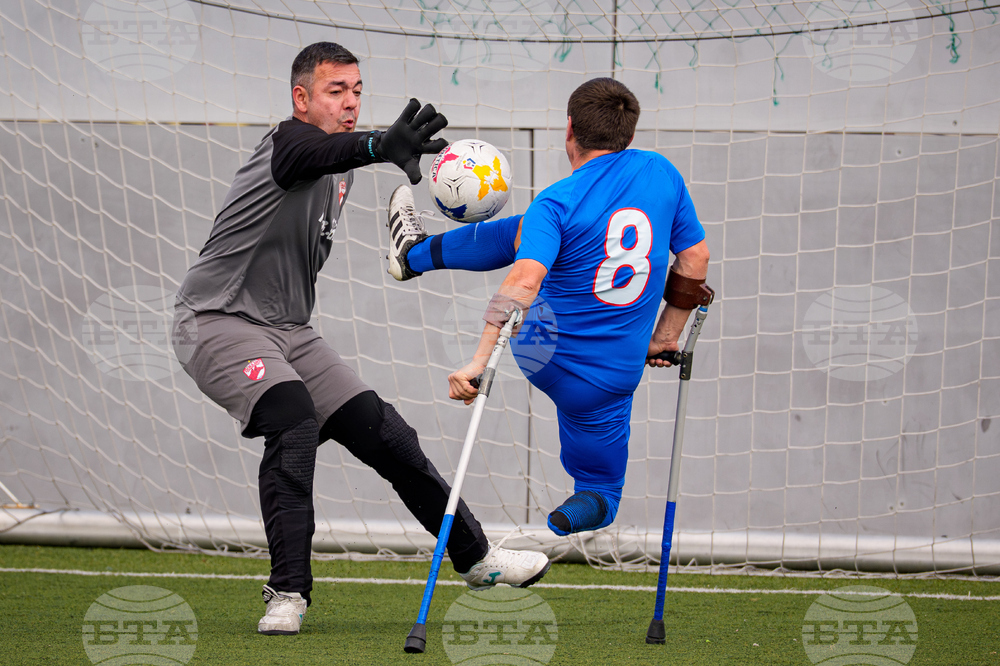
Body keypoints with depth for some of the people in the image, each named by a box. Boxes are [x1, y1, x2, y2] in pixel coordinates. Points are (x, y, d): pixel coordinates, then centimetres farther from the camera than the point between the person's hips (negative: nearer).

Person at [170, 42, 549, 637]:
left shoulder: (341, 170, 10)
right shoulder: (289, 142, -19)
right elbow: (316, 153, -44)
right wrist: (382, 147, -66)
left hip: (290, 330, 8)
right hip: (218, 321, -8)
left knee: (385, 433, 5)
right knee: (293, 418, -31)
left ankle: (476, 557, 19)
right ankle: (288, 593, -27)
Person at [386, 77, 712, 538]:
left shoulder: (556, 204, -17)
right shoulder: (661, 173, -4)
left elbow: (522, 283, -31)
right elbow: (696, 260, 3)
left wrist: (479, 362, -35)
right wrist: (665, 338, 14)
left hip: (542, 351, -1)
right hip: (614, 375, 1)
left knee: (522, 234, 28)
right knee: (601, 493, 22)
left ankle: (413, 253, 51)